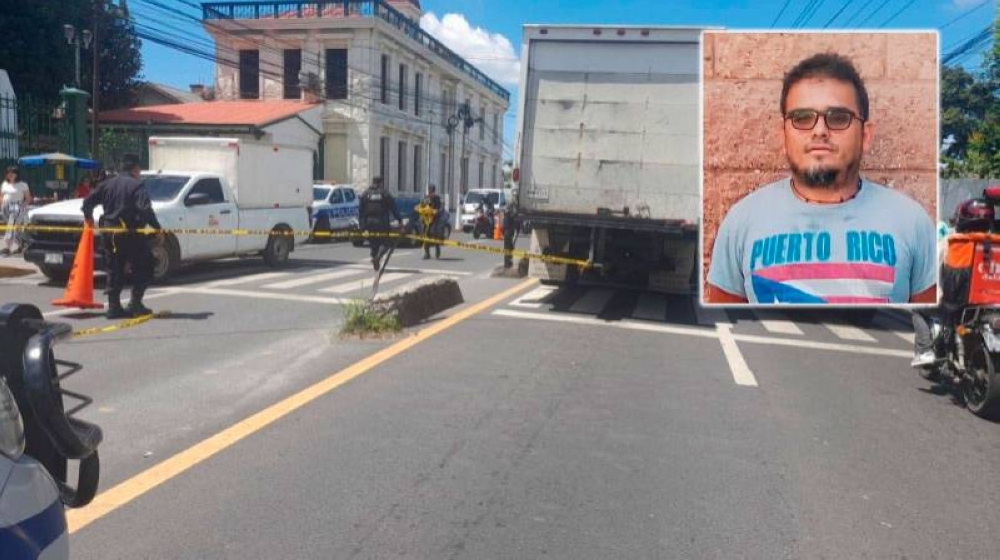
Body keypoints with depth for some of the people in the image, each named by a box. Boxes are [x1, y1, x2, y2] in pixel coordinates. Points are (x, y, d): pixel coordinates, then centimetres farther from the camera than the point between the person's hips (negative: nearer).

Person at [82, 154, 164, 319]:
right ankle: (135, 303, -2)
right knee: (143, 268, 5)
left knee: (114, 270, 13)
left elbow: (88, 201, 13)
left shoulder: (108, 184, 12)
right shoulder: (137, 186, -8)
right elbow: (145, 209, -23)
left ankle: (114, 307, 11)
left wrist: (88, 218, 30)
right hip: (130, 233, -7)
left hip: (109, 233, 7)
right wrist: (157, 228, -18)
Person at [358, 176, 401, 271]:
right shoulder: (385, 194, -1)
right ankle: (378, 257, -22)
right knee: (385, 243, 3)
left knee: (374, 243, 14)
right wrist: (400, 220, -1)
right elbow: (393, 209, -3)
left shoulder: (365, 194, 8)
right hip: (382, 223, -3)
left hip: (369, 223, 3)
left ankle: (376, 263, 13)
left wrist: (361, 223, 9)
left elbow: (360, 210, 6)